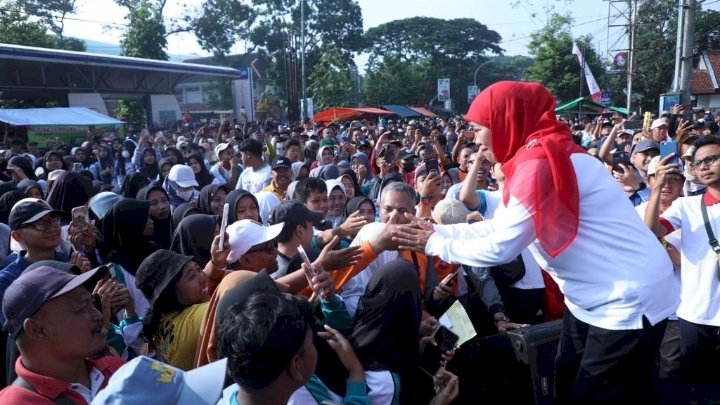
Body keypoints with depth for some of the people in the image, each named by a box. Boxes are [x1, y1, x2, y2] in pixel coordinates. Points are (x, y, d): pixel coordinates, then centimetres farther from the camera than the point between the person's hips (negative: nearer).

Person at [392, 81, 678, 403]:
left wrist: (435, 244, -10)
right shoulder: (539, 155, 6)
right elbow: (503, 227, 9)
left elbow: (500, 247, -23)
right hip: (593, 297, 9)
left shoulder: (539, 162, -26)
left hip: (628, 300, -9)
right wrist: (439, 230, 3)